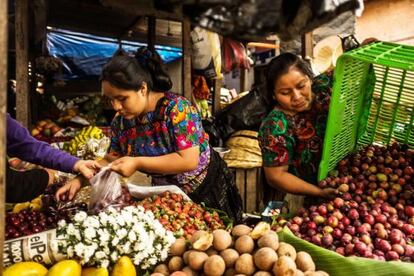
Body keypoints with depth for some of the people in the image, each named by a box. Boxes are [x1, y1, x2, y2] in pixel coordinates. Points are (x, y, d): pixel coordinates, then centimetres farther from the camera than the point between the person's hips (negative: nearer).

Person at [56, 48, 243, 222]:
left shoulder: (176, 108, -26)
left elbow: (189, 160, -30)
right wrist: (80, 180, -11)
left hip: (207, 190, -5)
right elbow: (112, 160, 3)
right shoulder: (121, 121, -7)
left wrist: (138, 162, -30)